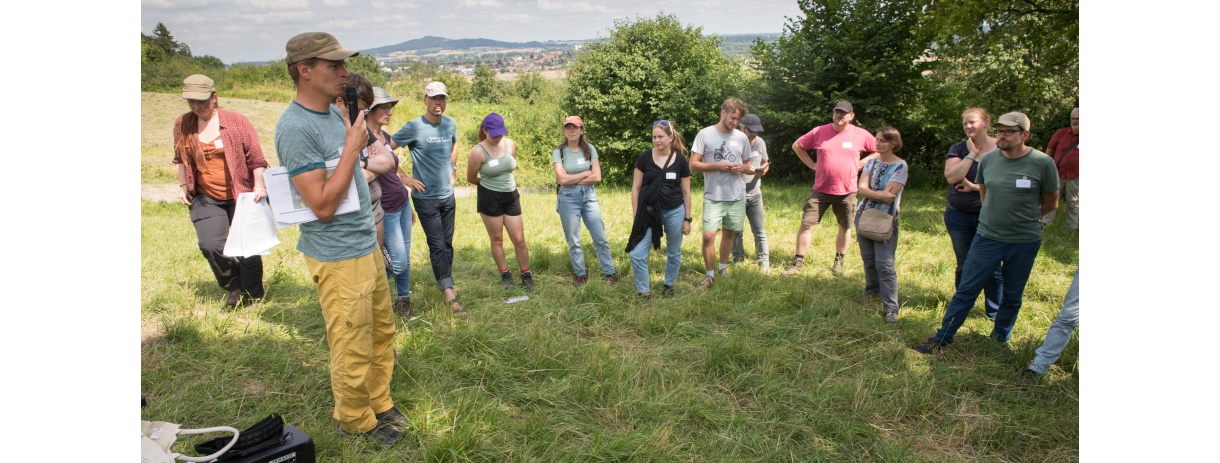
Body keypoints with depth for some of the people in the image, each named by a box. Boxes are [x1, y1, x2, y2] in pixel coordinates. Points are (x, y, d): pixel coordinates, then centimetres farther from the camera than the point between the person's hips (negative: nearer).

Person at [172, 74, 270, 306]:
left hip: (241, 196, -3)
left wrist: (259, 185, -12)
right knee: (210, 245, -11)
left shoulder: (235, 121, -5)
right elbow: (181, 158, 21)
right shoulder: (183, 124, 6)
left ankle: (253, 295, 19)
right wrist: (183, 186, 15)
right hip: (206, 198, 3)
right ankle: (234, 286, 16)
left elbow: (255, 157, -3)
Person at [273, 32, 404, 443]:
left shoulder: (334, 112, 9)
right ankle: (355, 420, 26)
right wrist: (352, 147, -22)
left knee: (381, 331, 19)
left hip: (366, 245, 9)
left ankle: (378, 402, 37)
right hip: (338, 257, -9)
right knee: (352, 347, 4)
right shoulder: (295, 128, -21)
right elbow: (323, 205, -24)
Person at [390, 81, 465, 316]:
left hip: (447, 195, 6)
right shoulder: (414, 127, -13)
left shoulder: (450, 123, 6)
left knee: (447, 243, 13)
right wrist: (404, 178, -11)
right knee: (437, 246, -7)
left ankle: (444, 283, 30)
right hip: (425, 197, -5)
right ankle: (449, 293, -4)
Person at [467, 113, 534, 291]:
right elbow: (471, 178, 0)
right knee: (497, 239, 8)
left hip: (511, 196, 3)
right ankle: (505, 276, 24)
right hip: (489, 198, -3)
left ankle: (526, 277, 17)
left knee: (519, 240, 3)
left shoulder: (510, 144, 1)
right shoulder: (478, 152, -12)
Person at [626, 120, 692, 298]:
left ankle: (669, 286, 35)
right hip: (649, 212, -1)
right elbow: (636, 188, 2)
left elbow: (686, 192, 6)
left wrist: (687, 219, 5)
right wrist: (635, 215, -1)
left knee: (674, 254, 13)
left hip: (675, 212, 1)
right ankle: (643, 292, 8)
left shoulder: (680, 160, 1)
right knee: (637, 254, -8)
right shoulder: (645, 157, -2)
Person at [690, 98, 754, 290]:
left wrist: (742, 168, -5)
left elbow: (747, 164, 19)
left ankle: (723, 269, 34)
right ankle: (710, 276, 5)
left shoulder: (742, 137, 9)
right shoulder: (705, 134, -3)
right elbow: (693, 165, -5)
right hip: (713, 196, -4)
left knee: (729, 232, 14)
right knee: (708, 236, -12)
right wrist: (717, 166, -17)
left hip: (737, 195, 4)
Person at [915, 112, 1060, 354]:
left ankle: (1001, 338, 34)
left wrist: (1024, 218, 10)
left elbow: (1051, 203, 3)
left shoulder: (1043, 163, -10)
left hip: (1024, 241, -1)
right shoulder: (988, 159, -1)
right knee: (966, 290, 2)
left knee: (1012, 296, 13)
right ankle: (942, 338, 12)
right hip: (987, 237, 2)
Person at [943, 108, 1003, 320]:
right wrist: (971, 155, -14)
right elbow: (952, 177, -15)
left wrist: (975, 187, -15)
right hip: (959, 216, 2)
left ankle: (994, 311, 21)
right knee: (964, 266, 14)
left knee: (992, 267, 4)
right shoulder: (958, 149, 1)